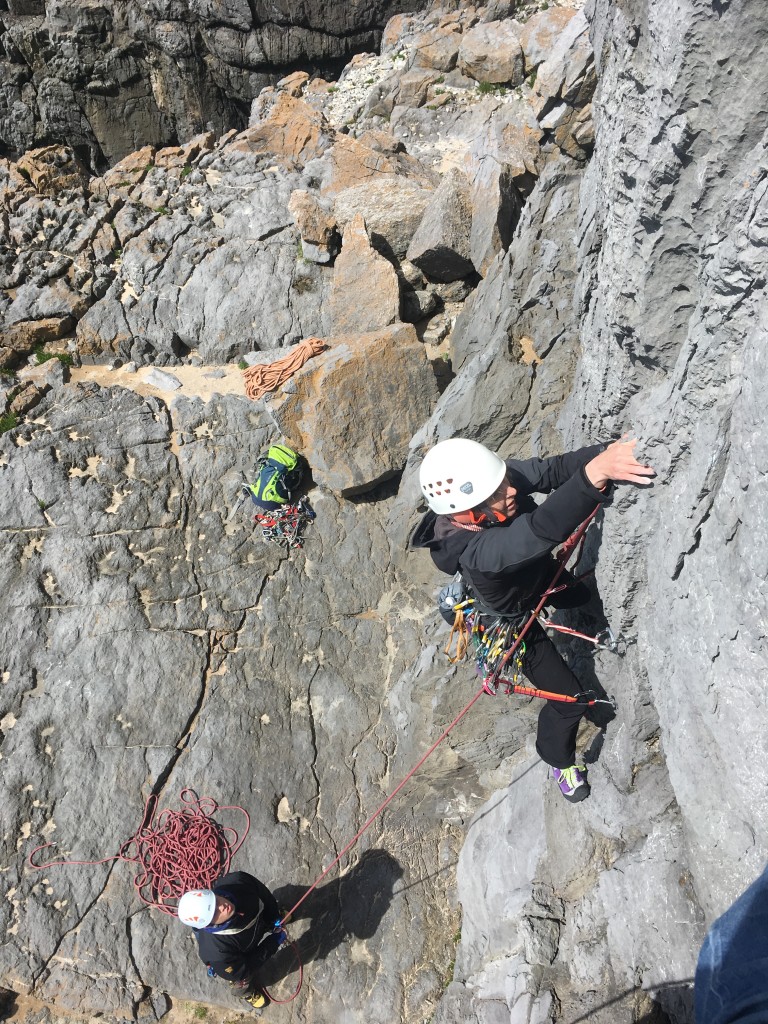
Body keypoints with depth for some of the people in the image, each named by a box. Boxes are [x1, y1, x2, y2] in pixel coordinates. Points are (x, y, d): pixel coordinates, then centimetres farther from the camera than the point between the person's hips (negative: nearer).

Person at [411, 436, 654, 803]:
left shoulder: (502, 477, -31)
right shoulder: (476, 551, -50)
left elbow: (552, 469, -35)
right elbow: (541, 530, -64)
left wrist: (606, 451, -52)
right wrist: (592, 474, -74)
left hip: (538, 575, 6)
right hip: (512, 620, -6)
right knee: (569, 697, 5)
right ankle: (559, 759, 37)